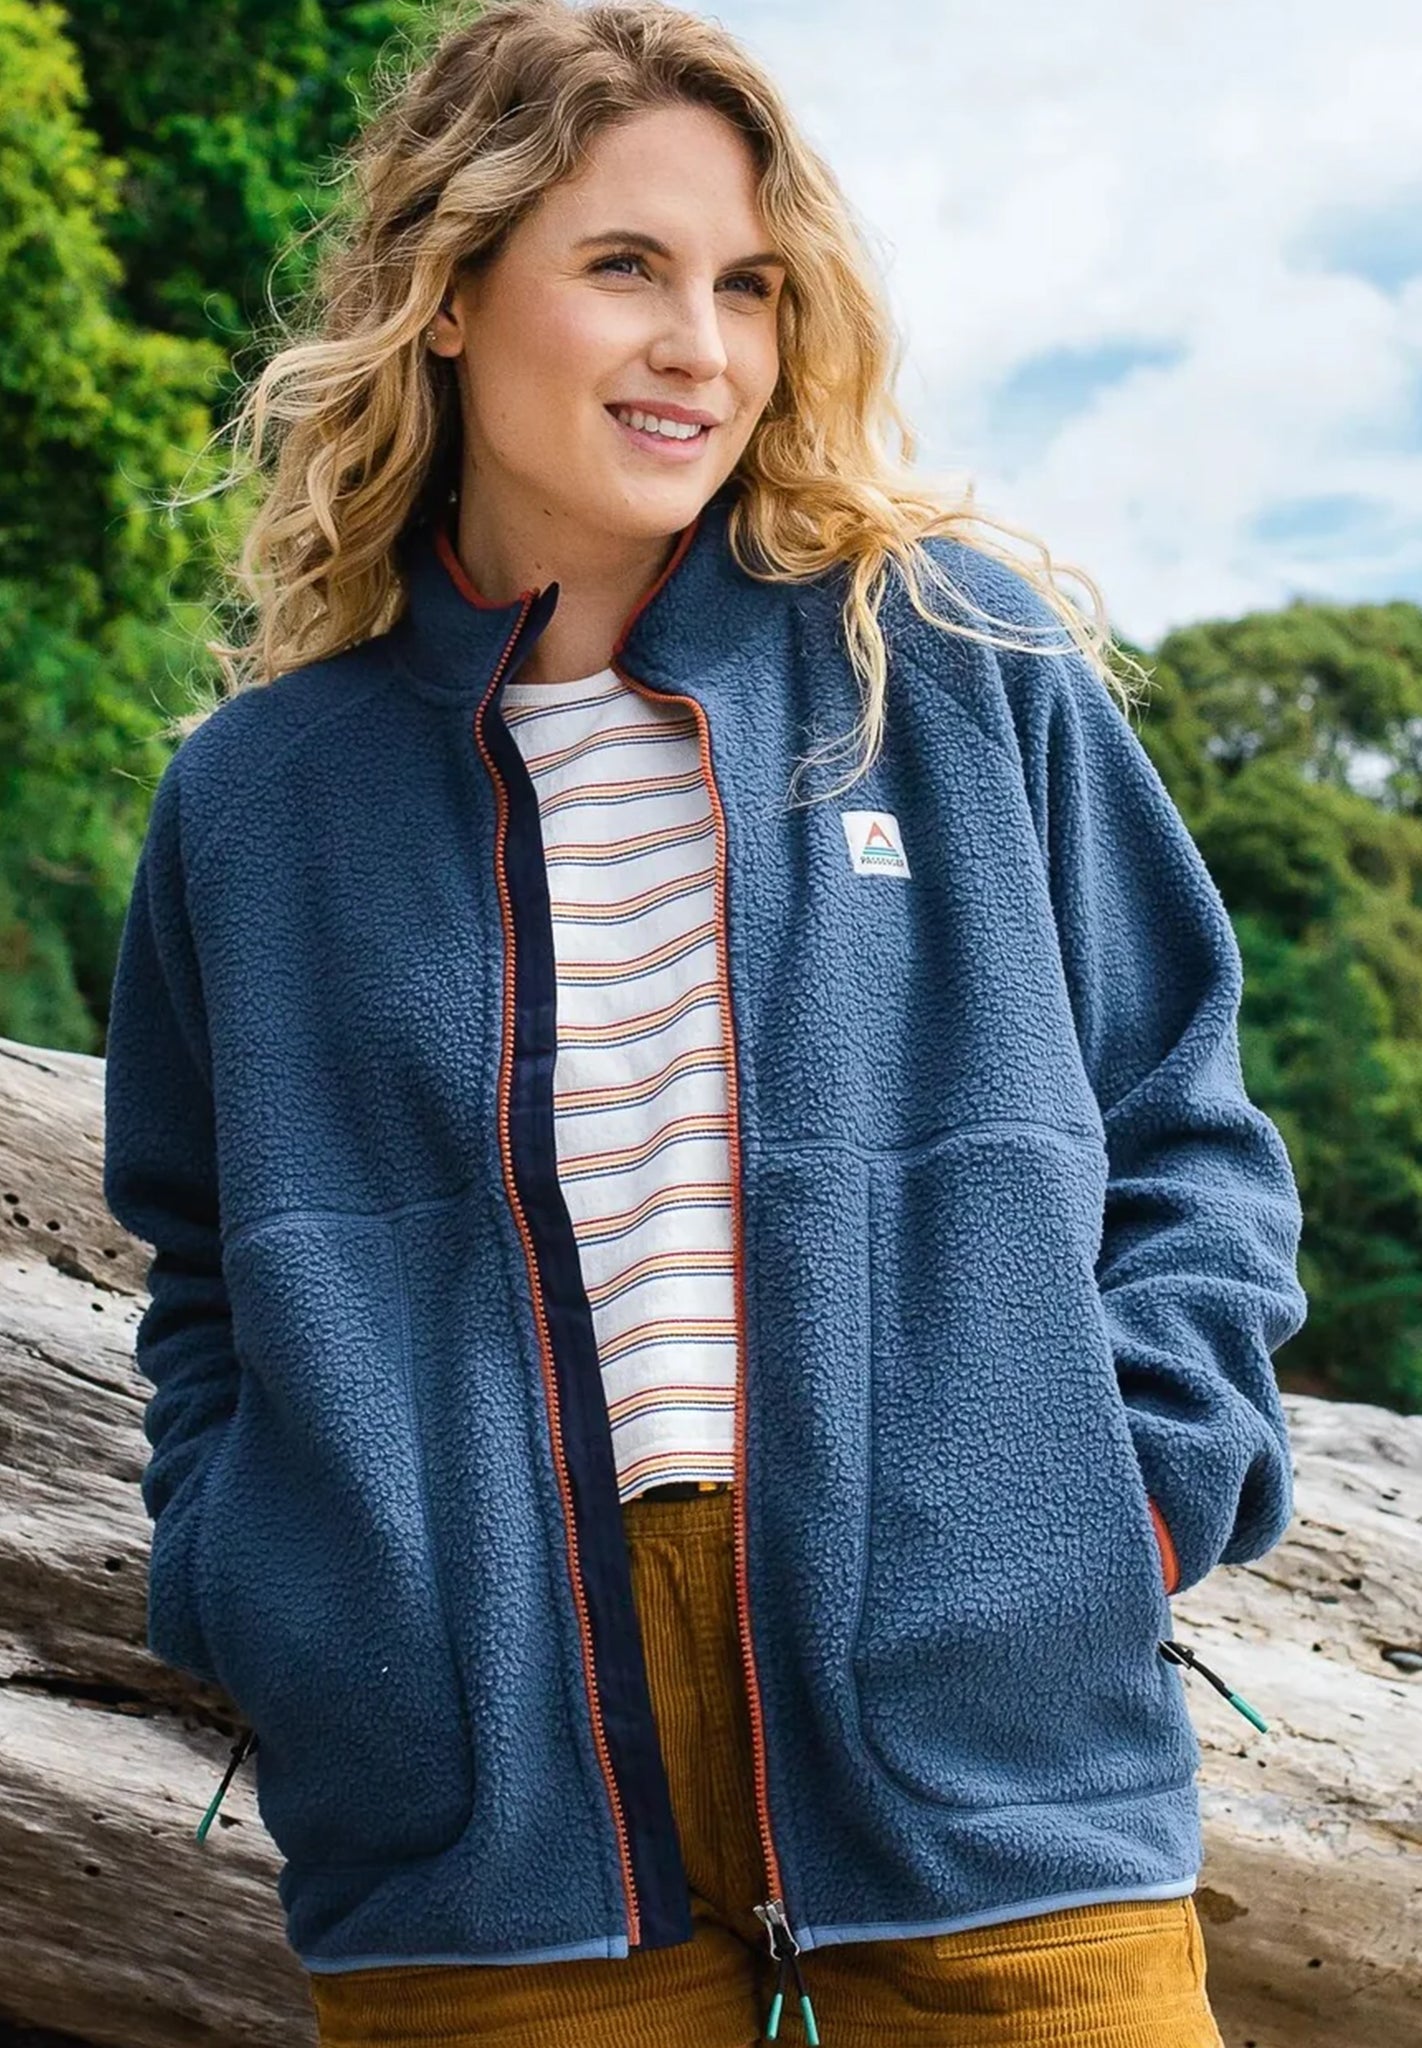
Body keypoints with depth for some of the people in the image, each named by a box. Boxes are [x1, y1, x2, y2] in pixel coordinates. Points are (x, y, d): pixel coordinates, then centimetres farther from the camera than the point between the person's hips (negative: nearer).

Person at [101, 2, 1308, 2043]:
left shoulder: (968, 665, 4)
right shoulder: (261, 793, 6)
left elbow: (1186, 1146, 9)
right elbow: (211, 1269, 17)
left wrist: (1134, 1501, -4)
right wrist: (261, 1610, 3)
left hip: (986, 1752, 0)